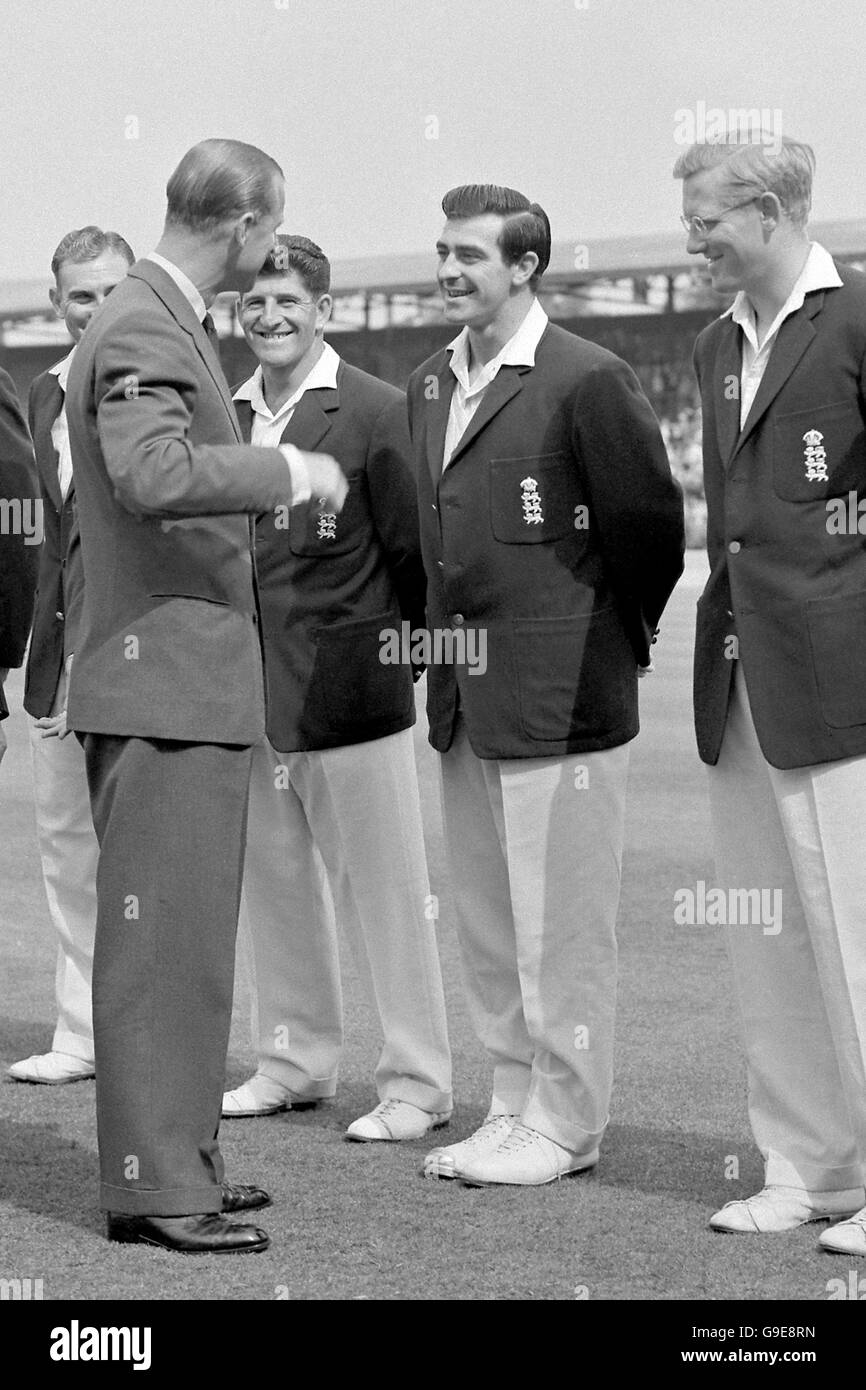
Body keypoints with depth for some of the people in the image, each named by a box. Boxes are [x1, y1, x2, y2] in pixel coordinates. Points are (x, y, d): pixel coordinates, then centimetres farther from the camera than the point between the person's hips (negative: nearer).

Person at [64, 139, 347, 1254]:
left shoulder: (164, 322, 16)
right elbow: (154, 475, -32)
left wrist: (274, 492, 22)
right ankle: (153, 1183, -3)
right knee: (163, 937, -7)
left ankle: (178, 1156, 23)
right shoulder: (143, 331, -16)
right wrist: (291, 471, -23)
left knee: (188, 936, 15)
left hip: (188, 676, 11)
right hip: (162, 674, -11)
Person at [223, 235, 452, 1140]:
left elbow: (414, 550, -6)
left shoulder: (375, 413, -7)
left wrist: (404, 653, -5)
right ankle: (293, 1062, 26)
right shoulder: (228, 416, 10)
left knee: (384, 893, 0)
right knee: (273, 886, 13)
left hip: (347, 689, -6)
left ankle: (416, 1083, 8)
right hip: (247, 693, 6)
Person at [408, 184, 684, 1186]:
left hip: (557, 692, -8)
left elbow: (648, 521, -8)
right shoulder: (430, 386, 12)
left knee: (560, 923, -2)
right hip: (464, 692, 8)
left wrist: (617, 637, 2)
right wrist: (449, 644, 14)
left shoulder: (587, 380, -12)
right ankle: (513, 1108, 23)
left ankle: (564, 1126, 8)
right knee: (486, 922, 13)